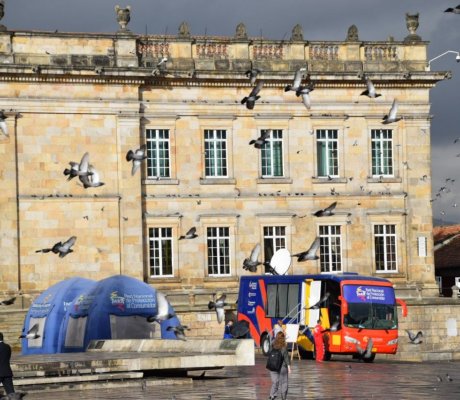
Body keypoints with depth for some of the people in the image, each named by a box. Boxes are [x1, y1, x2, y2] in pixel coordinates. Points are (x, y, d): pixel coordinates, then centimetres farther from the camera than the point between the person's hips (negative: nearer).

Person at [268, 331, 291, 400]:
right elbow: (286, 357, -10)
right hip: (282, 367, -3)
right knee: (283, 383, 10)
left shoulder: (273, 346, -2)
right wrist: (289, 366, -5)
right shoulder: (284, 347, -12)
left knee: (275, 382, 9)